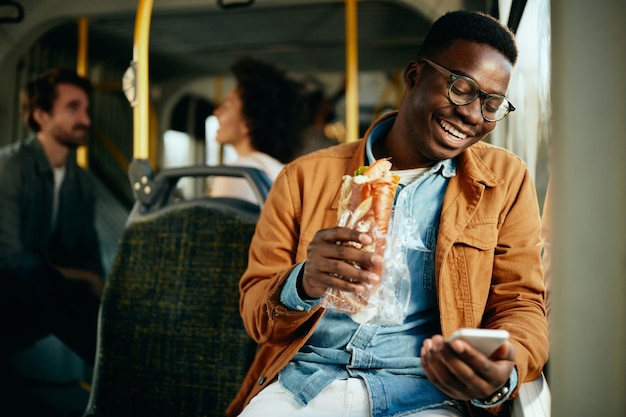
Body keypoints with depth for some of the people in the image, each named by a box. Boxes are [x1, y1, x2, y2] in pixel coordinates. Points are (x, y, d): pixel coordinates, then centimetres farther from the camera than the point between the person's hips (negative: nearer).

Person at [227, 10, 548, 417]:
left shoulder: (507, 181, 10)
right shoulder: (305, 177, 7)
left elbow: (521, 305, 7)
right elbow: (255, 312, 7)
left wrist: (503, 376, -16)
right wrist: (305, 284, -16)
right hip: (301, 383, 0)